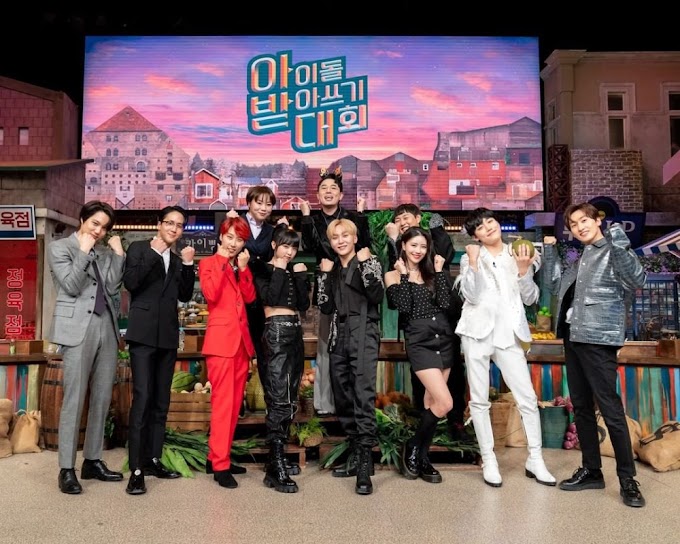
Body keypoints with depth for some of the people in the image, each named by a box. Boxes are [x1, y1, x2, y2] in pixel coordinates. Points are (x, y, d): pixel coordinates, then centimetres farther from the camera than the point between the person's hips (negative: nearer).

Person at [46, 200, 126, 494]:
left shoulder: (104, 251, 16)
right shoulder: (59, 247, 5)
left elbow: (113, 288, 4)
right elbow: (71, 286, -8)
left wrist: (118, 254, 1)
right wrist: (84, 252, -7)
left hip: (107, 328, 5)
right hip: (78, 329, -5)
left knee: (102, 400, 7)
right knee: (74, 400, -6)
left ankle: (92, 461, 17)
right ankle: (67, 469, 1)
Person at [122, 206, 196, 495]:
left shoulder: (177, 260, 17)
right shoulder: (139, 248, 2)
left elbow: (185, 296, 10)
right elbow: (130, 283, -13)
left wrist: (187, 265, -1)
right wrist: (155, 253, -14)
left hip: (168, 336, 6)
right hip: (143, 333, -6)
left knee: (161, 401, 9)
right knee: (142, 398, -13)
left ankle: (153, 460, 18)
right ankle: (136, 470, -10)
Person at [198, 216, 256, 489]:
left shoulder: (242, 267, 19)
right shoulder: (208, 263, 3)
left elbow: (250, 297, 4)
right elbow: (211, 294, -15)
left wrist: (243, 269, -4)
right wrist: (222, 263, -9)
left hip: (241, 338, 7)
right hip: (221, 337, -6)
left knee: (235, 402, 9)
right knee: (223, 401, -10)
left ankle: (217, 456, 19)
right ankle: (220, 465, -6)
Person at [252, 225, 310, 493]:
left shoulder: (295, 271, 18)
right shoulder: (263, 270, 2)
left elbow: (304, 304, 8)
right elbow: (268, 298, -15)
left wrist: (300, 277, -1)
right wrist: (279, 271, -8)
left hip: (295, 333, 7)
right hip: (275, 333, -7)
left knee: (290, 398, 7)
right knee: (278, 398, -14)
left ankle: (278, 457, 17)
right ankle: (276, 469, -13)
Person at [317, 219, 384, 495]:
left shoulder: (368, 261, 4)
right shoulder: (332, 269, 17)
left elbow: (377, 295, -11)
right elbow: (326, 308, 9)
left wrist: (365, 264, -14)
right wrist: (324, 275, 2)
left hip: (364, 333, -6)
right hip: (339, 335, 6)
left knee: (364, 394, -16)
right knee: (343, 397, 8)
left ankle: (365, 464, -16)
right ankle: (355, 455, 20)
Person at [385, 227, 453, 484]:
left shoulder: (431, 272, 12)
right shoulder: (393, 275, 0)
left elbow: (445, 303, -2)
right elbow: (403, 307, -15)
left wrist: (439, 271, -2)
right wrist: (404, 275, -11)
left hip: (444, 338, 5)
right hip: (419, 342, -5)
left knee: (431, 402, 9)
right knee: (445, 403, -14)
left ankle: (421, 457, 22)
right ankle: (412, 447, 7)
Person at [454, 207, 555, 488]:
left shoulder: (518, 255, 10)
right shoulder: (470, 258, 5)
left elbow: (530, 298, 5)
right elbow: (472, 296, -8)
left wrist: (523, 269, -8)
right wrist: (474, 262, -15)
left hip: (508, 334, 1)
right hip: (478, 332, -1)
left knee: (527, 398, -1)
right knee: (479, 400, 3)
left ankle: (535, 459, 13)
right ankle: (488, 460, 15)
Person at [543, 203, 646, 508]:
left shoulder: (613, 251, -4)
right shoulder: (581, 258, 18)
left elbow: (638, 280, -20)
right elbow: (555, 287, 18)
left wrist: (619, 244, -29)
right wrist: (550, 252, 15)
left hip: (598, 339, -8)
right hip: (573, 338, 8)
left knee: (610, 407, -7)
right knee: (581, 407, 11)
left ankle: (628, 479, 2)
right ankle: (591, 470, 21)